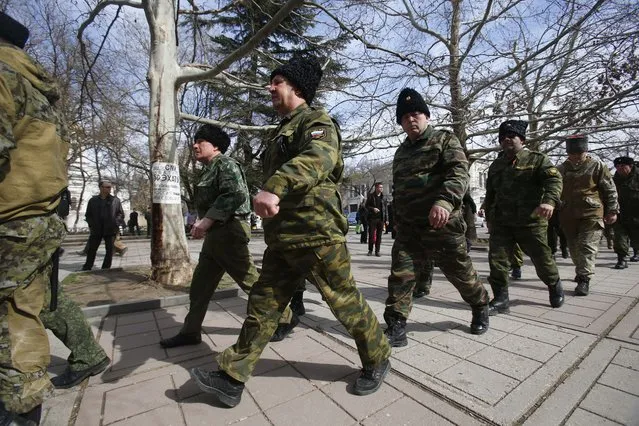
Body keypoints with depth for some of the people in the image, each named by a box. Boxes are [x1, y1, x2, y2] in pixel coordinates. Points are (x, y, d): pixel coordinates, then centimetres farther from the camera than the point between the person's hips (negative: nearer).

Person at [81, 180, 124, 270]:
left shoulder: (115, 200, 4)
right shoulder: (93, 200, 8)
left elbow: (121, 214, 5)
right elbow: (88, 215, 13)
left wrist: (116, 223, -9)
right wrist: (92, 224, -2)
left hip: (110, 229, -1)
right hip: (96, 230, 1)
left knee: (109, 250, 3)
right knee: (91, 249, 8)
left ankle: (106, 268, 14)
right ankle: (86, 268, 20)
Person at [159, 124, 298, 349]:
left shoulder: (225, 163, -9)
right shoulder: (209, 169, 20)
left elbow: (236, 194, -25)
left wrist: (208, 219, -28)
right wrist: (204, 224, 17)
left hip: (228, 232, -10)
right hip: (215, 234, 10)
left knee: (251, 281, -2)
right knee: (199, 286, 14)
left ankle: (286, 317, 13)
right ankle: (190, 332, 28)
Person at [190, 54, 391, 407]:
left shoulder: (316, 122, -5)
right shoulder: (281, 131, 24)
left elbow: (318, 158, -29)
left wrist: (274, 187, -45)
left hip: (315, 232, -8)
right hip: (281, 235, 9)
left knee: (344, 300, 4)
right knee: (262, 303, 9)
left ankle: (378, 360, 29)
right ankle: (232, 378, 21)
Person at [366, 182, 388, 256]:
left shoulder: (383, 197, 9)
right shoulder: (371, 196, 1)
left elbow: (386, 208, 10)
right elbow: (367, 206, 3)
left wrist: (386, 219, 5)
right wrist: (373, 209, -16)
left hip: (381, 219, 2)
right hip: (372, 218, -2)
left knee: (379, 235, 4)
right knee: (371, 235, 2)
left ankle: (377, 251, 12)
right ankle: (370, 250, 13)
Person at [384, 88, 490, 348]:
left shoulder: (445, 141, -2)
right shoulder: (401, 152, 16)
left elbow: (459, 174, -19)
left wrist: (445, 201, -38)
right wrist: (398, 221, 19)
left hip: (442, 225, -4)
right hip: (408, 229, 4)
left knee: (461, 274, 13)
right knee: (399, 276, -4)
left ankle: (480, 308, 41)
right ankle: (396, 328, 7)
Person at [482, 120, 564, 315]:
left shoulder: (537, 159, 2)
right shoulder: (496, 165, 16)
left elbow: (554, 179, -13)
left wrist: (549, 201, -32)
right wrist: (489, 215, 21)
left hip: (530, 222, -3)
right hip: (501, 222, 4)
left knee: (542, 259, 10)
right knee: (496, 258, -6)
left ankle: (555, 286, 40)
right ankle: (500, 299, 3)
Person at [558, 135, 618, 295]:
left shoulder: (597, 166, 1)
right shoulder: (561, 169, 9)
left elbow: (610, 190, 1)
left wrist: (612, 211, -4)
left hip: (592, 214, -4)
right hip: (568, 215, 4)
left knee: (587, 246, -8)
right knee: (573, 247, 11)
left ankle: (584, 279, -7)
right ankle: (581, 272, 28)